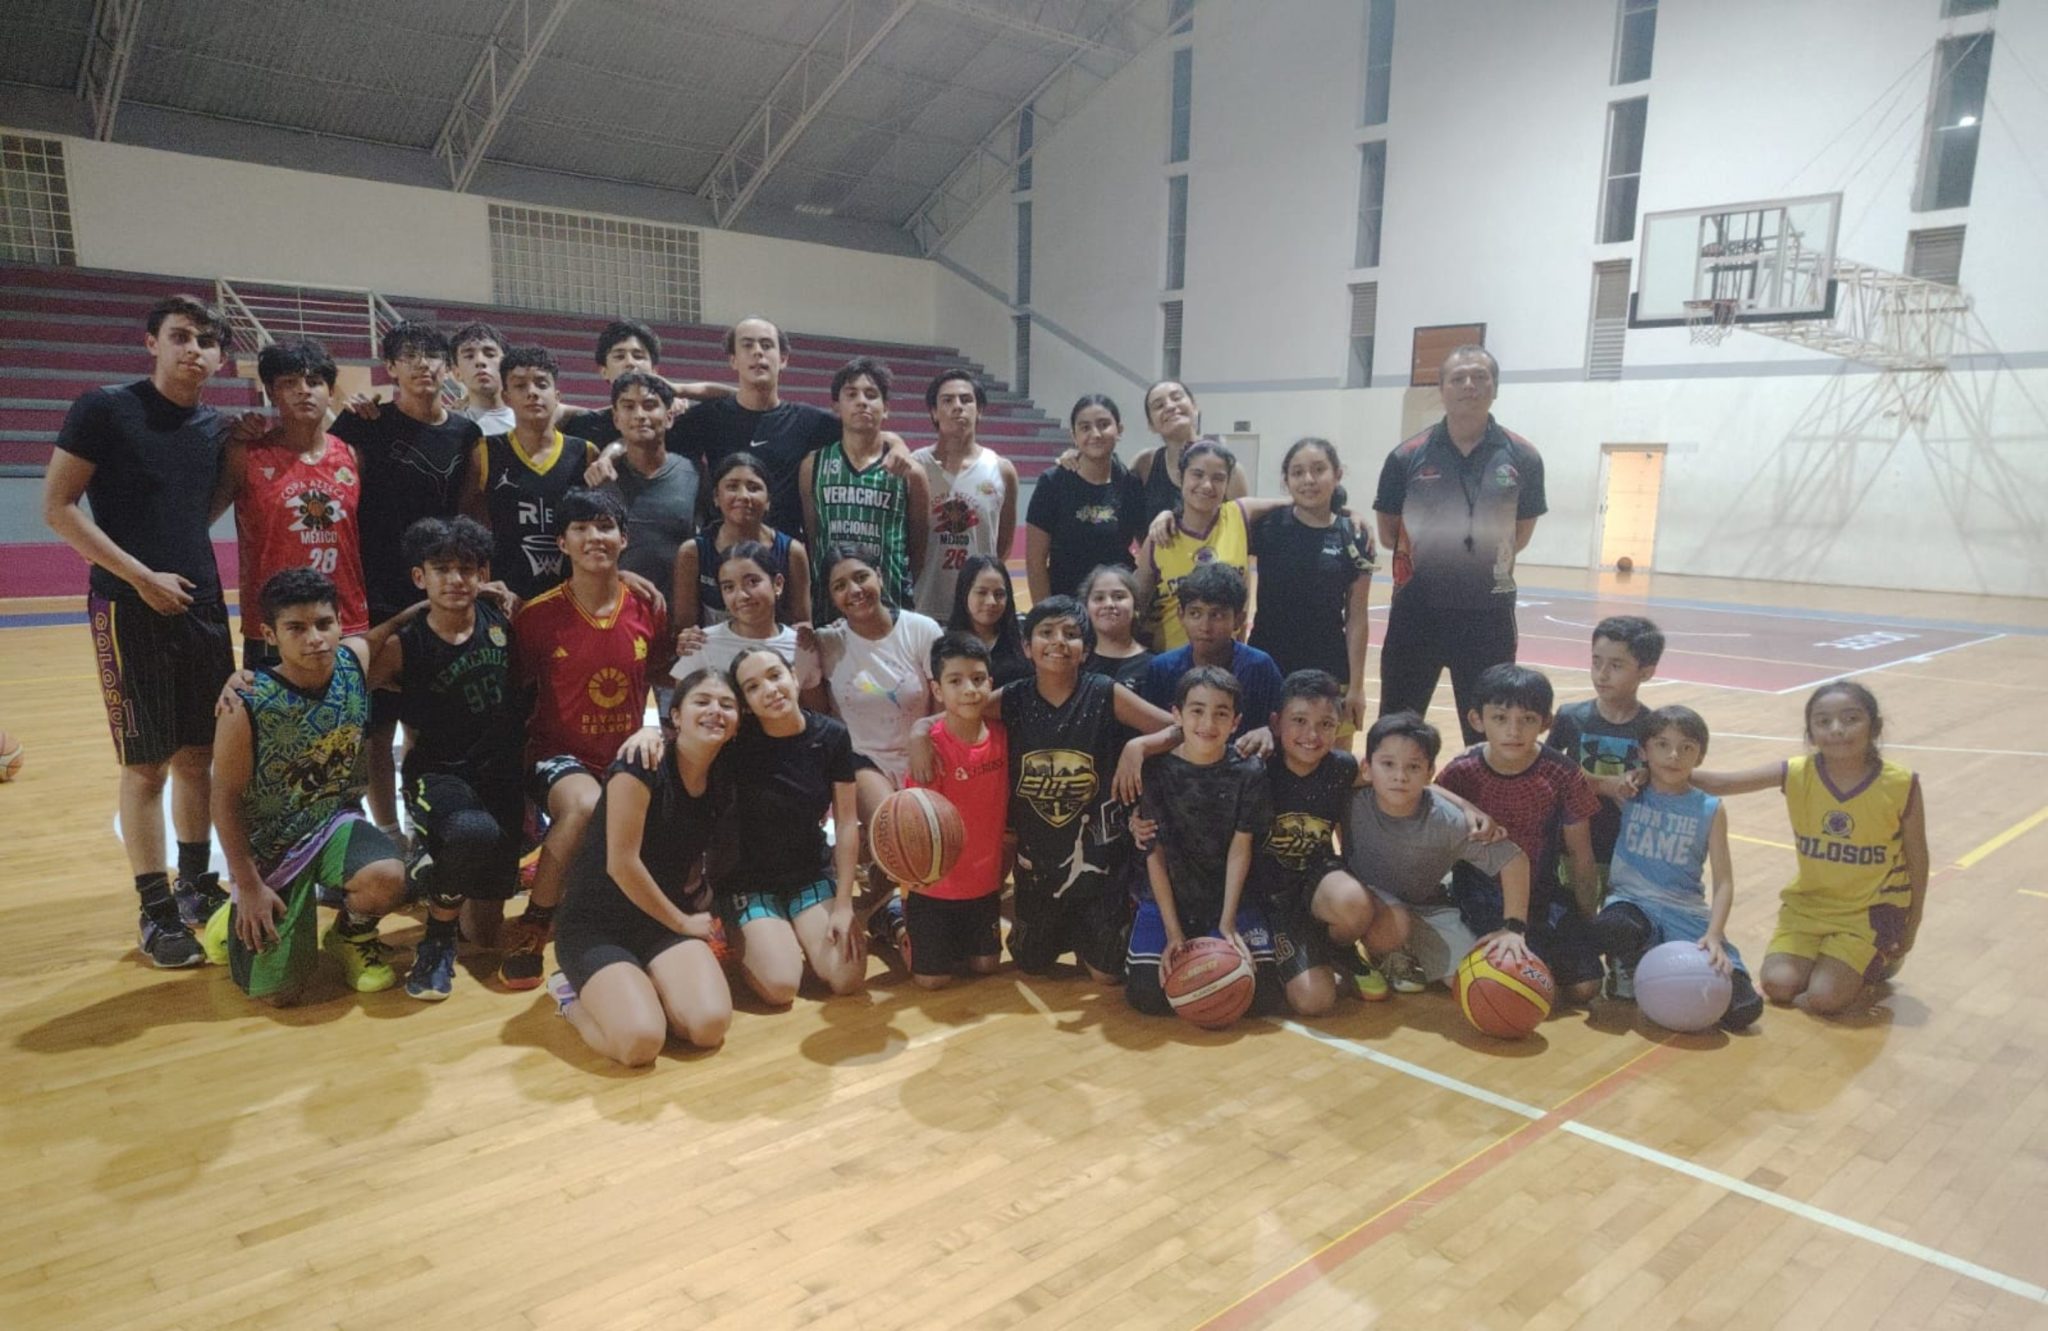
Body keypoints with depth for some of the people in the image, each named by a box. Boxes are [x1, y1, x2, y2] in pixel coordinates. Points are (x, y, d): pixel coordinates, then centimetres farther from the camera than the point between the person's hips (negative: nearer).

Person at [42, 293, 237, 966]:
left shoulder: (217, 427, 9)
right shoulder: (104, 409, -7)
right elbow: (57, 507, -9)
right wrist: (141, 577, -14)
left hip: (204, 606, 6)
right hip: (131, 609, -5)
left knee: (200, 755, 11)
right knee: (146, 765, 1)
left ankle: (195, 885, 26)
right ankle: (156, 911, 11)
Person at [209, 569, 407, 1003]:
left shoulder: (356, 660, -13)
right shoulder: (247, 706, -23)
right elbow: (226, 800, -13)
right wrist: (249, 886, -12)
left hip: (336, 822, 3)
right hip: (271, 846, -2)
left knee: (387, 880, -33)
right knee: (278, 992, -4)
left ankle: (352, 934, 6)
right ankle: (241, 920, 31)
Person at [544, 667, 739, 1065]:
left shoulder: (722, 786, 3)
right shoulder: (641, 766, -19)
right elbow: (622, 864, -19)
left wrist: (700, 907, 0)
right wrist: (683, 923, -9)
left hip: (663, 921, 6)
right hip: (595, 924, -5)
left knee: (711, 1024, -21)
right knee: (640, 1040, -27)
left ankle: (638, 988, 9)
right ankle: (575, 996, 5)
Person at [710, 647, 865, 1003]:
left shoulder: (832, 736, -10)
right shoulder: (735, 740, -17)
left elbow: (846, 823, -7)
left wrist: (843, 904, -9)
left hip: (812, 874, 3)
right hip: (747, 881, -2)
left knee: (848, 978, -14)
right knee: (780, 987, -20)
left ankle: (797, 936, 19)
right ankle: (742, 939, 15)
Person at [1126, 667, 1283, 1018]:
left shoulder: (1249, 773, -8)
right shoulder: (1156, 770, -10)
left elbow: (1240, 850, -8)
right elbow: (1155, 854, -10)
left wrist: (1228, 922, -16)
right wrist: (1173, 931, -15)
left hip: (1230, 900, 1)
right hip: (1167, 899, 0)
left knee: (1263, 996, -15)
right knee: (1146, 995, -16)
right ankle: (1182, 957, 18)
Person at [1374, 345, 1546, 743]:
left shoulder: (1522, 457, -2)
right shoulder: (1408, 456, -3)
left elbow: (1521, 533, 9)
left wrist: (1479, 558, 1)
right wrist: (1433, 557, 1)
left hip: (1489, 613, 0)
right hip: (1416, 610, 0)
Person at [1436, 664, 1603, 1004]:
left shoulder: (1562, 775, -10)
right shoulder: (1460, 773, -14)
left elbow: (1580, 853, 1)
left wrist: (1585, 921, 6)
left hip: (1542, 892, 2)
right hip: (1484, 895, -2)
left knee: (1584, 987, -6)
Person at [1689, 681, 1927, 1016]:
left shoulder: (1901, 785, -16)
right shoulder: (1796, 774, -13)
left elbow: (1917, 859, -3)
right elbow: (1721, 783, -12)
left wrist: (1910, 930, 4)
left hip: (1870, 912, -2)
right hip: (1808, 903, 3)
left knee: (1823, 998, -15)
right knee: (1778, 986, -12)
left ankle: (1878, 964, 16)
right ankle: (1826, 957, 19)